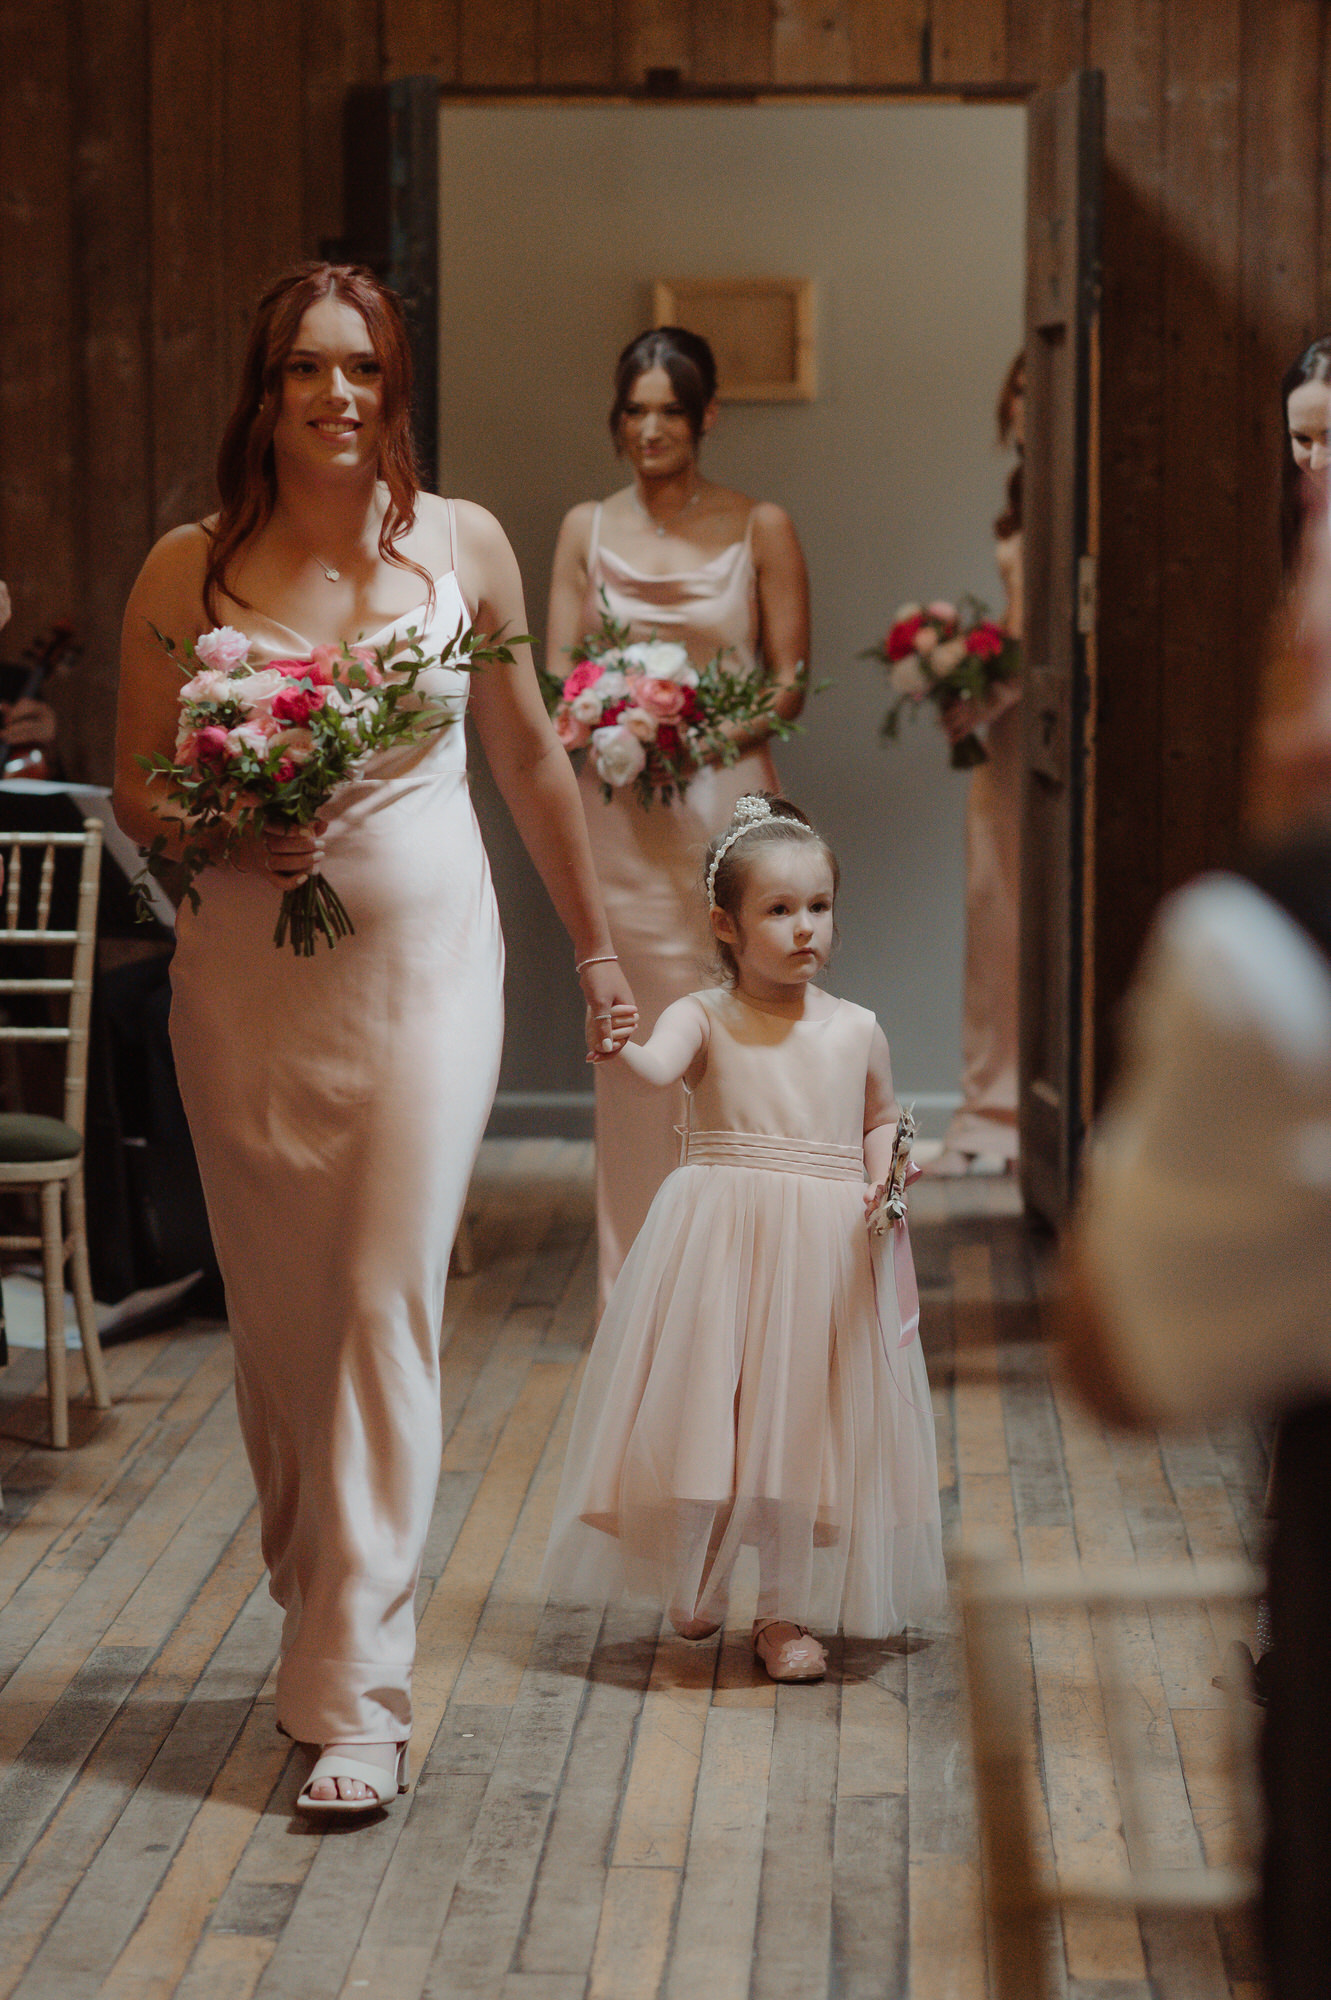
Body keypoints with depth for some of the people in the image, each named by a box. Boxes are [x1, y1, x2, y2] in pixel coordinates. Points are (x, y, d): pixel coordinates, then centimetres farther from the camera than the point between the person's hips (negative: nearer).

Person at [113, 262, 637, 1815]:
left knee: (387, 1313, -7)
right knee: (275, 1322, 8)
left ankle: (357, 1694, -4)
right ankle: (315, 1610, 30)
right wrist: (231, 836, -16)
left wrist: (593, 946, 19)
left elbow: (529, 758, 12)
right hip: (247, 974, 1)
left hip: (425, 959, -1)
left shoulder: (463, 546, 1)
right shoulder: (187, 569, 0)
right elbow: (135, 794, 5)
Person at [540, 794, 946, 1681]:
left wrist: (885, 1175, -1)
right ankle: (695, 1585, 29)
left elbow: (882, 1120, 19)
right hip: (720, 1241, -2)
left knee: (808, 1419, 3)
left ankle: (787, 1612, 17)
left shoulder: (857, 1030, 5)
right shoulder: (706, 1018, -4)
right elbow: (658, 1066, -25)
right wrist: (618, 1038, -46)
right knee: (705, 1407, 4)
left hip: (827, 1249, 2)